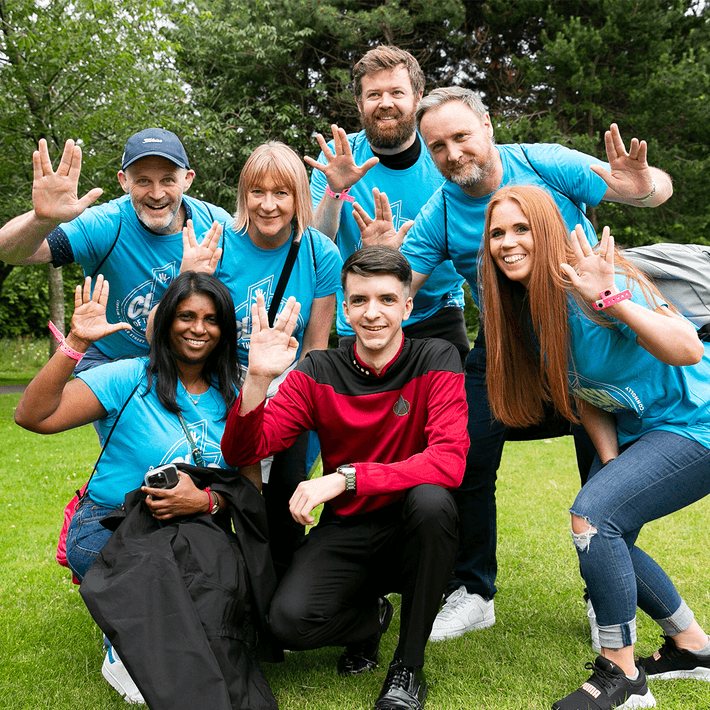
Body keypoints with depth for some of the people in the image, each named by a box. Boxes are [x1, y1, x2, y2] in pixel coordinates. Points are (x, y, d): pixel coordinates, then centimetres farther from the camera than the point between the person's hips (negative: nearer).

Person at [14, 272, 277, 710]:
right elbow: (33, 416, -17)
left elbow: (250, 486, 3)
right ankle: (124, 651, -3)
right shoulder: (129, 379, -6)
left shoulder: (232, 398, 7)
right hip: (107, 529, -3)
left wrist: (206, 500, -18)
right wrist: (75, 344, -27)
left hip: (194, 529, 4)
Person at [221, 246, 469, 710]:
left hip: (413, 532, -1)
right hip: (347, 531, 1)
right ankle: (369, 616, 13)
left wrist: (346, 477, -32)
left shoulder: (436, 361, -10)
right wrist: (258, 378, -27)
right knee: (290, 620, -25)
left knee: (431, 499, -35)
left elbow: (449, 461, -24)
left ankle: (410, 666, -13)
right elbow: (242, 452, -9)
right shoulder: (319, 372, -3)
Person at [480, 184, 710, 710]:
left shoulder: (589, 289, -26)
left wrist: (613, 300, -48)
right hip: (637, 430, 9)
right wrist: (612, 464, -5)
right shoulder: (525, 307, -1)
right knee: (605, 540, 10)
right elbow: (581, 390, 6)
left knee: (592, 514, -24)